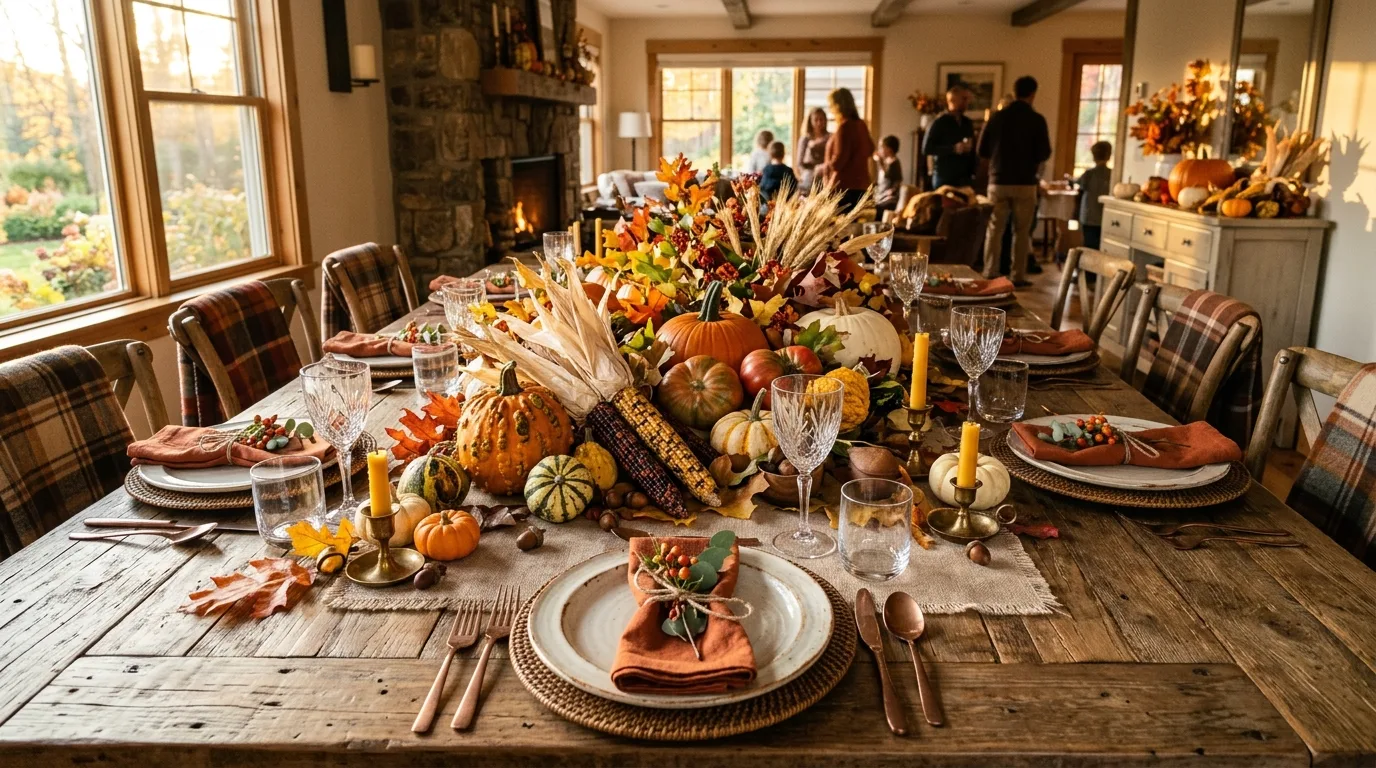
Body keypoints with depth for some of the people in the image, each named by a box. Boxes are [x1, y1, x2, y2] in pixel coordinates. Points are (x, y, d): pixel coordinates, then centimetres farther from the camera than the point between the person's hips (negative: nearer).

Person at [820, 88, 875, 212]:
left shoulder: (844, 126, -15)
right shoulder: (861, 125, 10)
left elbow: (838, 161, -17)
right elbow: (870, 149, 26)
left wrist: (824, 167, 0)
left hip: (844, 185, -9)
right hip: (861, 184, 9)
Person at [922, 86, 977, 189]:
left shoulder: (968, 123, 14)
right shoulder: (940, 122, -3)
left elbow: (972, 150, 21)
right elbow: (926, 149, -11)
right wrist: (953, 149, -18)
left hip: (965, 177, 5)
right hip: (944, 178, -5)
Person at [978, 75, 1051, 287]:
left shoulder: (997, 117, 0)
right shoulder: (1036, 120, -6)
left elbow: (982, 151, 3)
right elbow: (1044, 154, -6)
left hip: (998, 181, 2)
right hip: (1025, 183, -2)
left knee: (994, 230, 7)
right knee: (1021, 232, 6)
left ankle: (990, 274, 5)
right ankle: (1018, 276, 7)